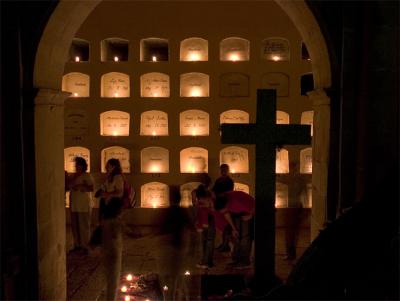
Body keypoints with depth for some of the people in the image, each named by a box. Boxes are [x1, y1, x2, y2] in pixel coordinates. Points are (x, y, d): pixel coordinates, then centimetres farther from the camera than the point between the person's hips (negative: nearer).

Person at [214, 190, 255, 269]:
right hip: (236, 212, 6)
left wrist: (250, 216, -10)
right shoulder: (221, 201, -24)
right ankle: (236, 260, 13)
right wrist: (233, 229, -2)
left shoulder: (239, 202, -43)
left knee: (245, 236, -11)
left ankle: (245, 262, -6)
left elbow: (254, 207, -27)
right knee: (236, 235, 5)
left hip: (248, 211, -6)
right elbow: (226, 214, -4)